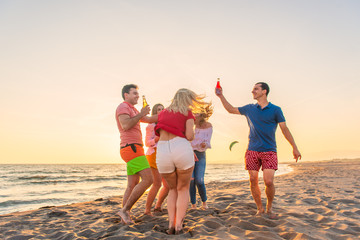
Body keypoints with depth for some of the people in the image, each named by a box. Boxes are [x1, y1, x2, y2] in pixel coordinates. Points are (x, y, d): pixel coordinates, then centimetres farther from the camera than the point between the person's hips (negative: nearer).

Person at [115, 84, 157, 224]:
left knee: (133, 185, 8)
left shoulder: (132, 111, 27)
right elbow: (125, 126, -21)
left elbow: (150, 119, 26)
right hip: (131, 148, -10)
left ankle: (125, 217, 10)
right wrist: (141, 114, -11)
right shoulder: (123, 107, -4)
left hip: (134, 150, 10)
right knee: (148, 179, -16)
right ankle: (125, 209, -10)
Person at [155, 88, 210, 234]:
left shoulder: (162, 113, 24)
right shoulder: (188, 113, 11)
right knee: (183, 189, 19)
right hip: (182, 150, -3)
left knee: (172, 189, 25)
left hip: (162, 152, 3)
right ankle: (178, 225, 7)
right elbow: (189, 136, -1)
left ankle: (171, 224, 12)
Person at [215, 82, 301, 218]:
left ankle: (269, 208, 12)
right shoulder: (249, 109, 11)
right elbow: (231, 110, 20)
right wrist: (221, 96, 12)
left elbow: (285, 129, 3)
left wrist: (294, 148, 0)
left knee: (269, 181, -11)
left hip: (269, 151, -3)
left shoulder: (275, 110, 2)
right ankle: (259, 208, 17)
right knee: (253, 181, 0)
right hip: (252, 151, 3)